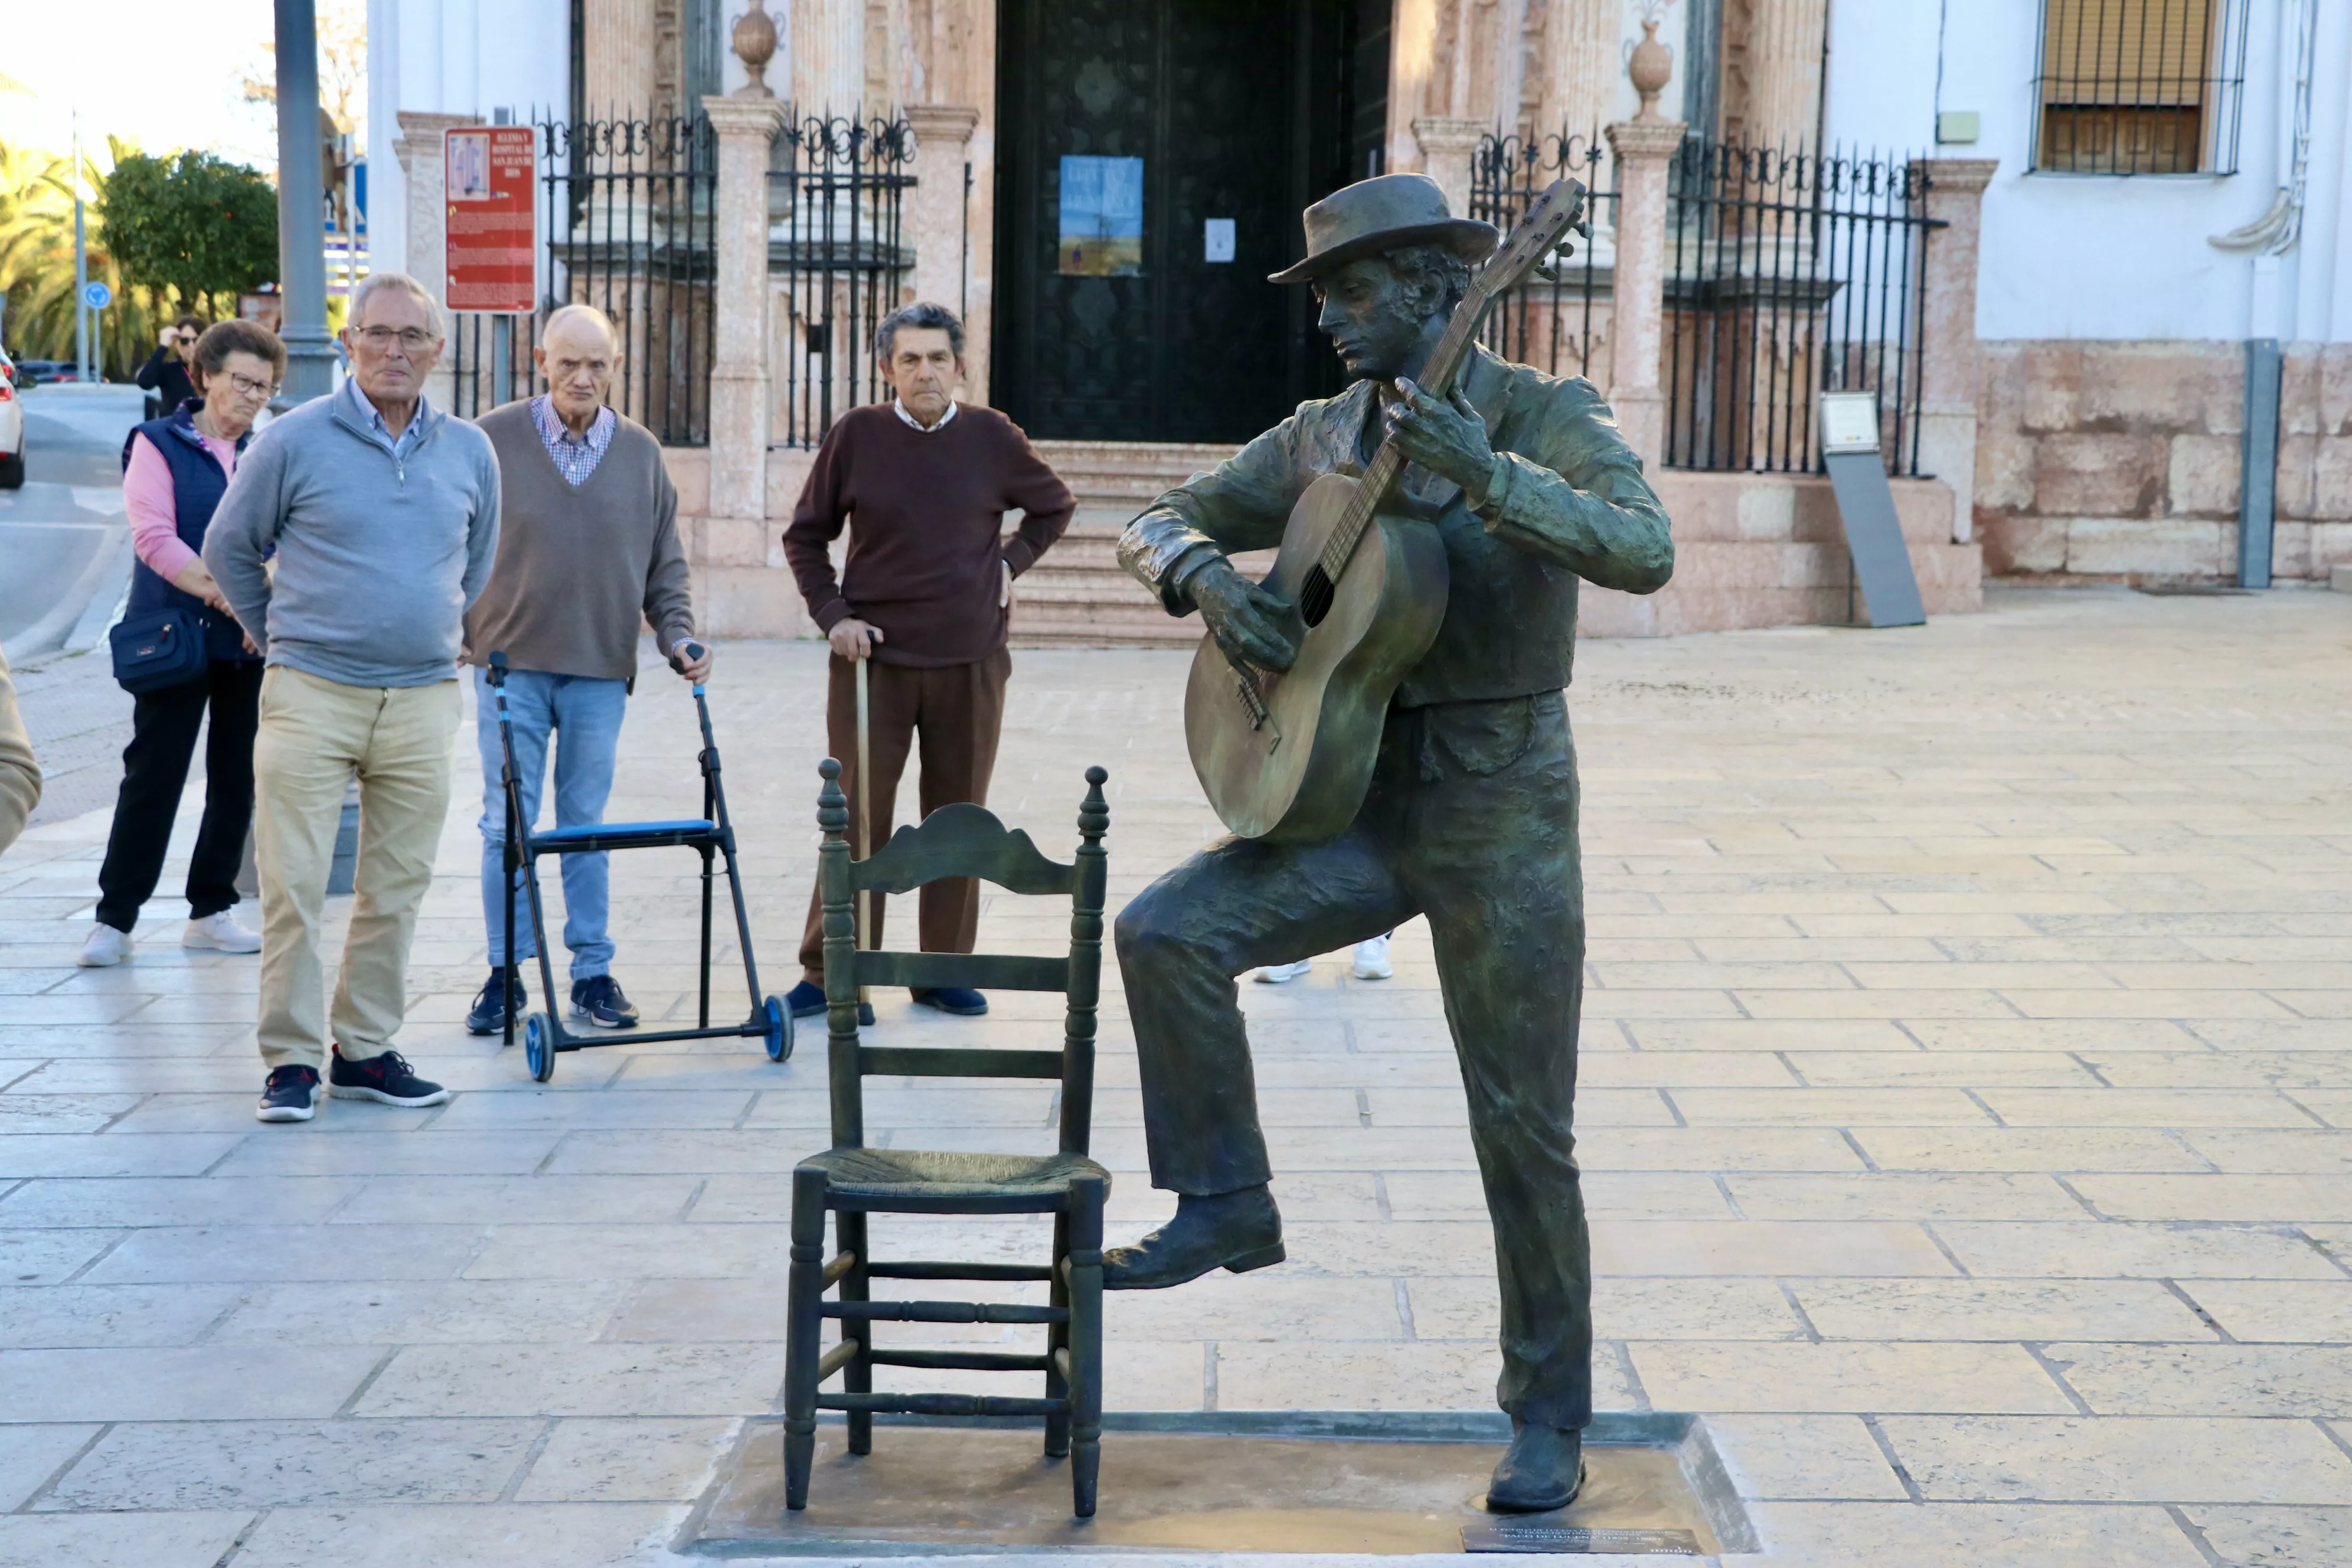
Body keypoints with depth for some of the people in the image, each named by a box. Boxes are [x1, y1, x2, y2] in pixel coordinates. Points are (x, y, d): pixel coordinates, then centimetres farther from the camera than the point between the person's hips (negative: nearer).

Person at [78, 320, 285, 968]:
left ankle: (210, 912, 19)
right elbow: (154, 537, -12)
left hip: (251, 645, 4)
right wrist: (229, 596, -19)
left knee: (237, 780, 8)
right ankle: (115, 919, 4)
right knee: (154, 776, -4)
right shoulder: (159, 445, -2)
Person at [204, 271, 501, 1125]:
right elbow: (229, 548, 9)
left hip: (422, 701, 3)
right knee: (293, 887, -5)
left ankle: (364, 1048, 19)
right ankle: (291, 1060, 3)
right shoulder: (294, 441, -2)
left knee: (397, 887, 8)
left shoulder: (470, 452, 8)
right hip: (311, 695, -3)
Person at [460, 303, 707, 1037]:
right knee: (507, 822, 1)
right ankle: (506, 974, 10)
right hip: (510, 663, -2)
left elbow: (664, 561, 13)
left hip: (601, 670, 2)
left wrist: (677, 634, 1)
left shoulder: (641, 452, 7)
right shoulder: (492, 441, 0)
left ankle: (593, 973, 13)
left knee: (586, 823, 7)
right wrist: (452, 629, 0)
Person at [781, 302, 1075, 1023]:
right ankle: (831, 973, 7)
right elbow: (805, 537, 8)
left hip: (971, 659, 2)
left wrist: (1011, 562, 6)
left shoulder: (992, 436, 1)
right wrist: (832, 614, -3)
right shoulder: (856, 435, -2)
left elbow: (1055, 505, 18)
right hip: (872, 656, -1)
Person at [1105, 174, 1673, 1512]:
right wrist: (1208, 576, -11)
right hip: (1362, 796, 5)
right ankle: (1229, 1205, 2)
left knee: (1525, 1128, 0)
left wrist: (1482, 473, -36)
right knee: (1166, 932, -16)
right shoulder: (1321, 437, 8)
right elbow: (1159, 523, 12)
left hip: (1503, 808, -5)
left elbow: (1644, 551, -26)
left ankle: (1550, 1421, 15)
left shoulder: (1543, 416, -8)